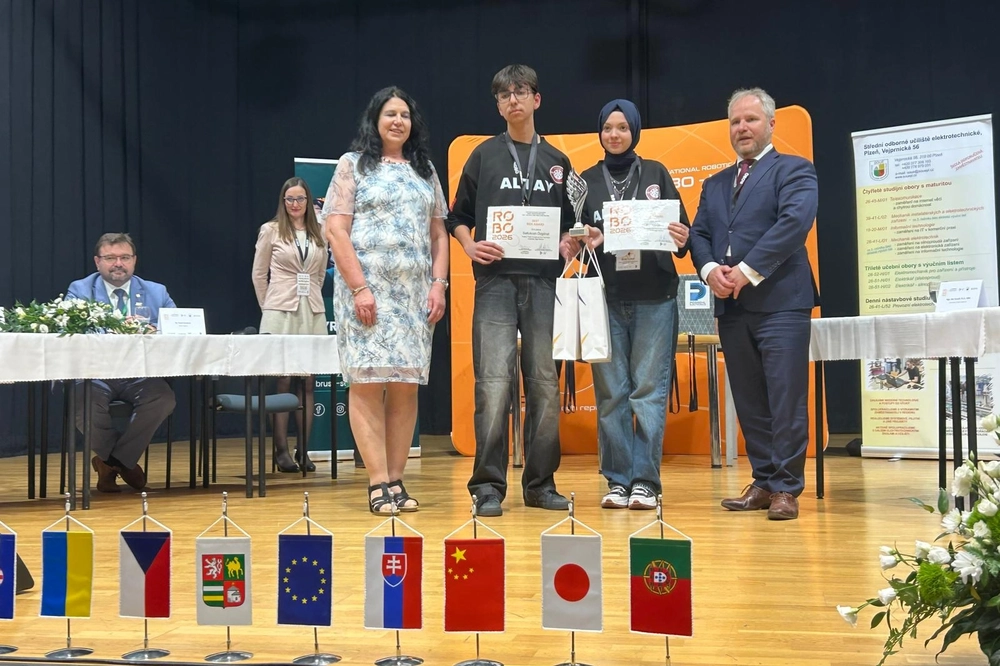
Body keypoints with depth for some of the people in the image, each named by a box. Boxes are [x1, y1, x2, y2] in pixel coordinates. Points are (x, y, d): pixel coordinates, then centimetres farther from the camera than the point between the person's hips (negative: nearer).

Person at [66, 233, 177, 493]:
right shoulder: (79, 291, 7)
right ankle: (125, 462, -3)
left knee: (164, 398, -30)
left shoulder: (157, 293, 13)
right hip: (94, 374, -1)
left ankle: (112, 461, -8)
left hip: (140, 375, 2)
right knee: (85, 401, -34)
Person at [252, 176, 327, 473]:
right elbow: (258, 274, 6)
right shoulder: (271, 231, 2)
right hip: (281, 313, -3)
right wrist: (269, 308, 7)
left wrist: (311, 298, 13)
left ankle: (304, 450, 7)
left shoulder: (319, 234, 11)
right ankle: (281, 450, 1)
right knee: (282, 381, -3)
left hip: (313, 313, 3)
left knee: (307, 382, 3)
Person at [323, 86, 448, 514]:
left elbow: (439, 232, 16)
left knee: (406, 386, 1)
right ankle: (379, 483, -5)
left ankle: (396, 480, 5)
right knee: (367, 382, -8)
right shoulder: (353, 165, 5)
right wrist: (359, 288, -13)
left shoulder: (424, 170, 18)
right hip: (366, 287, -4)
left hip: (414, 292, 4)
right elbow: (336, 229, -3)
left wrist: (438, 284, 3)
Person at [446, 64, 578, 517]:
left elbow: (568, 222, 19)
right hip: (496, 280, -2)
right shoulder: (484, 155, 10)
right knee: (494, 382, -9)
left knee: (544, 383, 4)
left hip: (543, 281, 2)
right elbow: (458, 216, 11)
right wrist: (470, 246, -8)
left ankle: (541, 483, 12)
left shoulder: (556, 162, 15)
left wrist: (568, 244, -2)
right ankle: (488, 485, -3)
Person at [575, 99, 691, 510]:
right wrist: (586, 242, -13)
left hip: (654, 297, -1)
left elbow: (680, 227, 6)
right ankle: (617, 480, 8)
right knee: (611, 391, 1)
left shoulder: (656, 174, 9)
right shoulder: (587, 181, 12)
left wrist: (681, 239, -17)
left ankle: (645, 480, 3)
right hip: (605, 298, 1)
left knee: (650, 390, -3)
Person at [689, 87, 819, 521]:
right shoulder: (715, 185, 22)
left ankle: (786, 488, 0)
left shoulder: (793, 171, 2)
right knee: (749, 401, 8)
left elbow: (795, 221, -13)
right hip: (731, 306, 6)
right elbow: (698, 234, 14)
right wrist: (710, 269, -8)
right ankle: (763, 482, 15)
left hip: (779, 301, -6)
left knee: (786, 399, -6)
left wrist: (748, 271, -17)